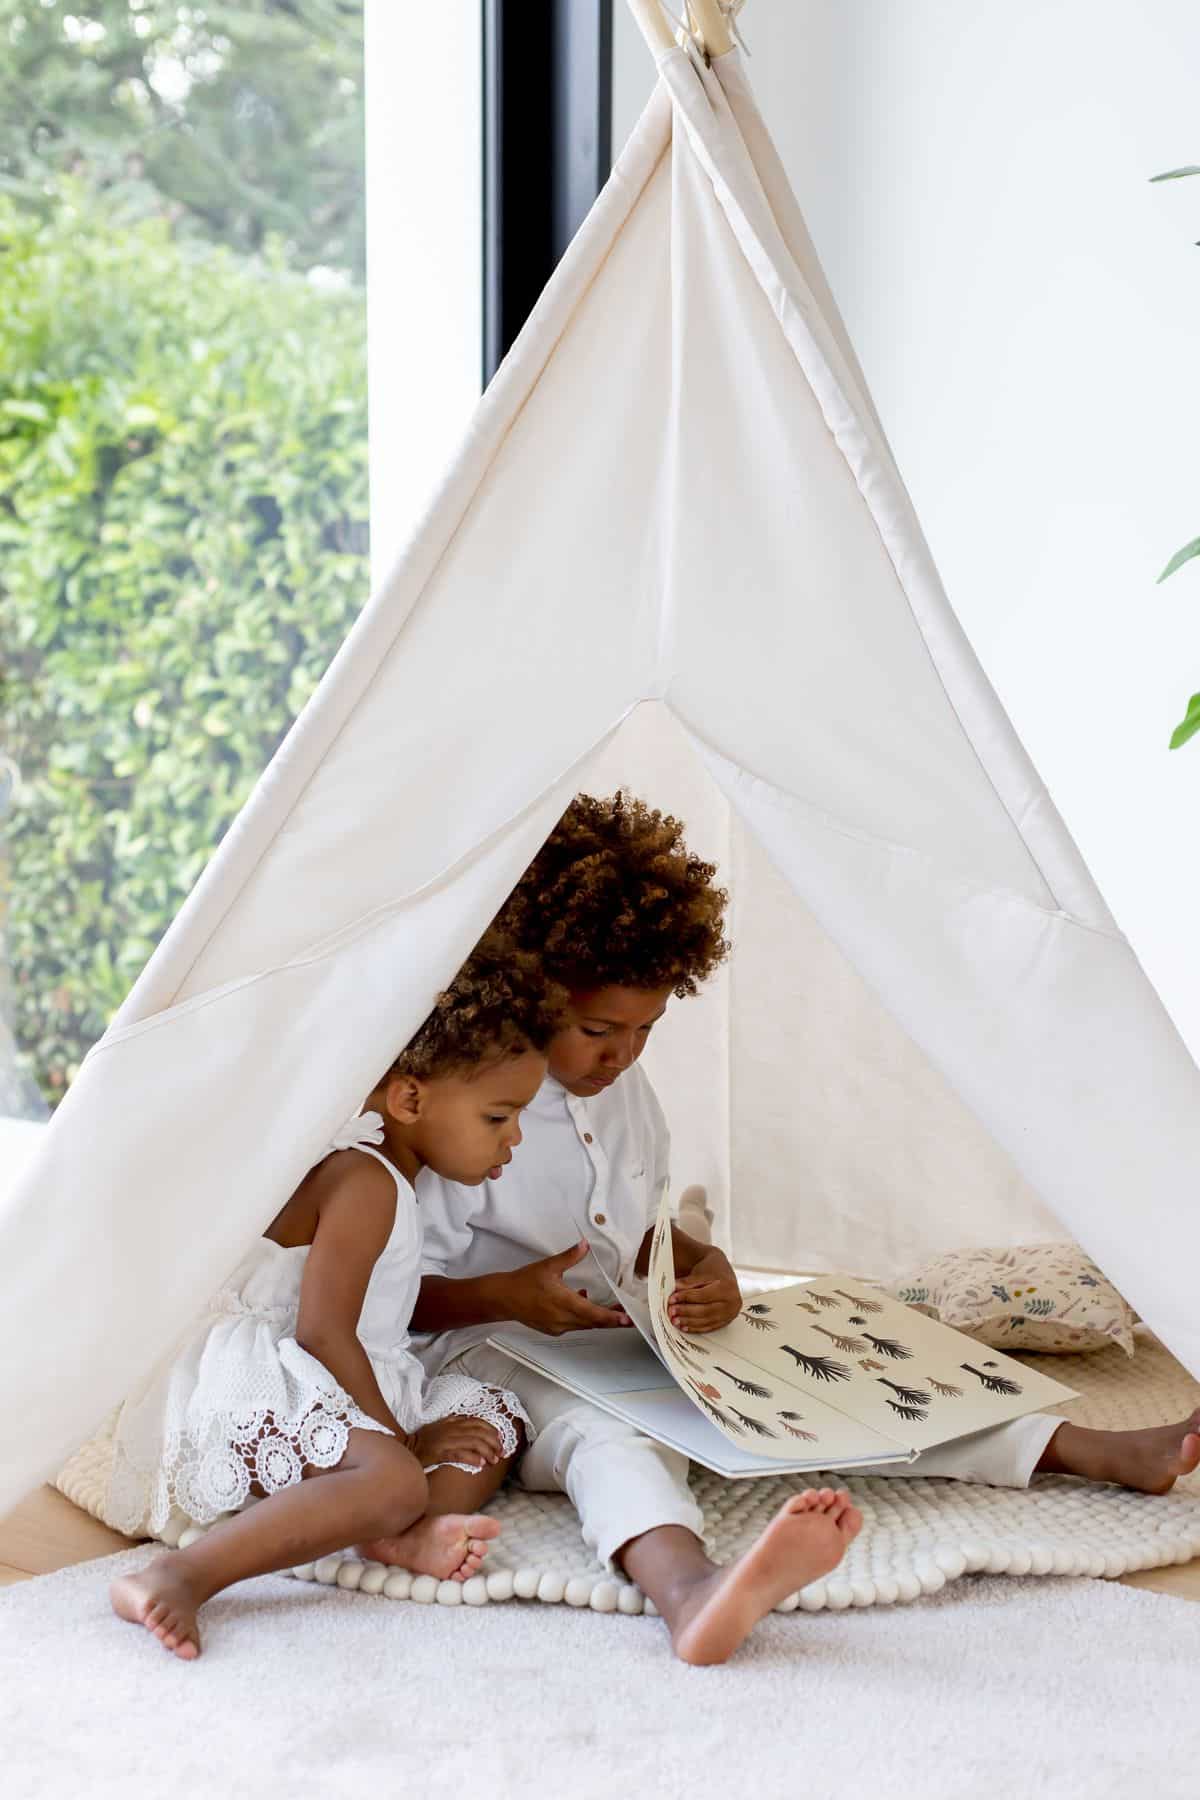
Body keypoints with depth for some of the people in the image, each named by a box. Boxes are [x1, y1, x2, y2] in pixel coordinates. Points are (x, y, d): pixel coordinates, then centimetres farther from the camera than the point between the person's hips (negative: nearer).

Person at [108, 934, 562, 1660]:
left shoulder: (389, 1167, 15)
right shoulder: (365, 1181, -17)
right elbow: (322, 1332, -21)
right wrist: (403, 1442, -14)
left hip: (342, 1382, 11)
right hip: (261, 1382, -11)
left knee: (495, 1418, 6)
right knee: (391, 1481, -34)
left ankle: (405, 1534, -24)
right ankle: (179, 1576, -43)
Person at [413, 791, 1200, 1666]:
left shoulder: (625, 1091, 12)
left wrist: (704, 1270, 2)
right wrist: (504, 1295, -27)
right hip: (489, 1353, -8)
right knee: (610, 1430, -41)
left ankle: (1100, 1451, -10)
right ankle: (691, 1593, -75)